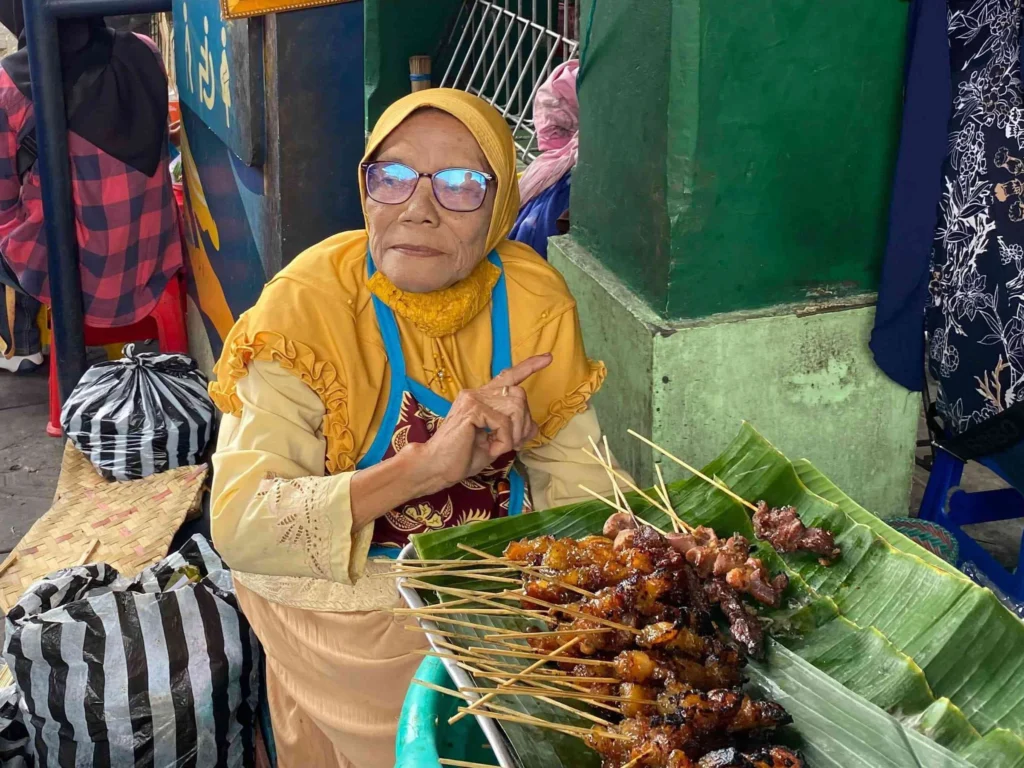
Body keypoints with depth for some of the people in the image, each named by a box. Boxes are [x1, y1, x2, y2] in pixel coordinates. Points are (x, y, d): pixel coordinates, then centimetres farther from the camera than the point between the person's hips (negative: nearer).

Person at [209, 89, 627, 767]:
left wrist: (514, 436, -24)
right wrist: (423, 466, -34)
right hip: (344, 604, -3)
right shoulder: (306, 306, -17)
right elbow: (238, 524, -26)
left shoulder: (535, 299, -7)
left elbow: (581, 482, -3)